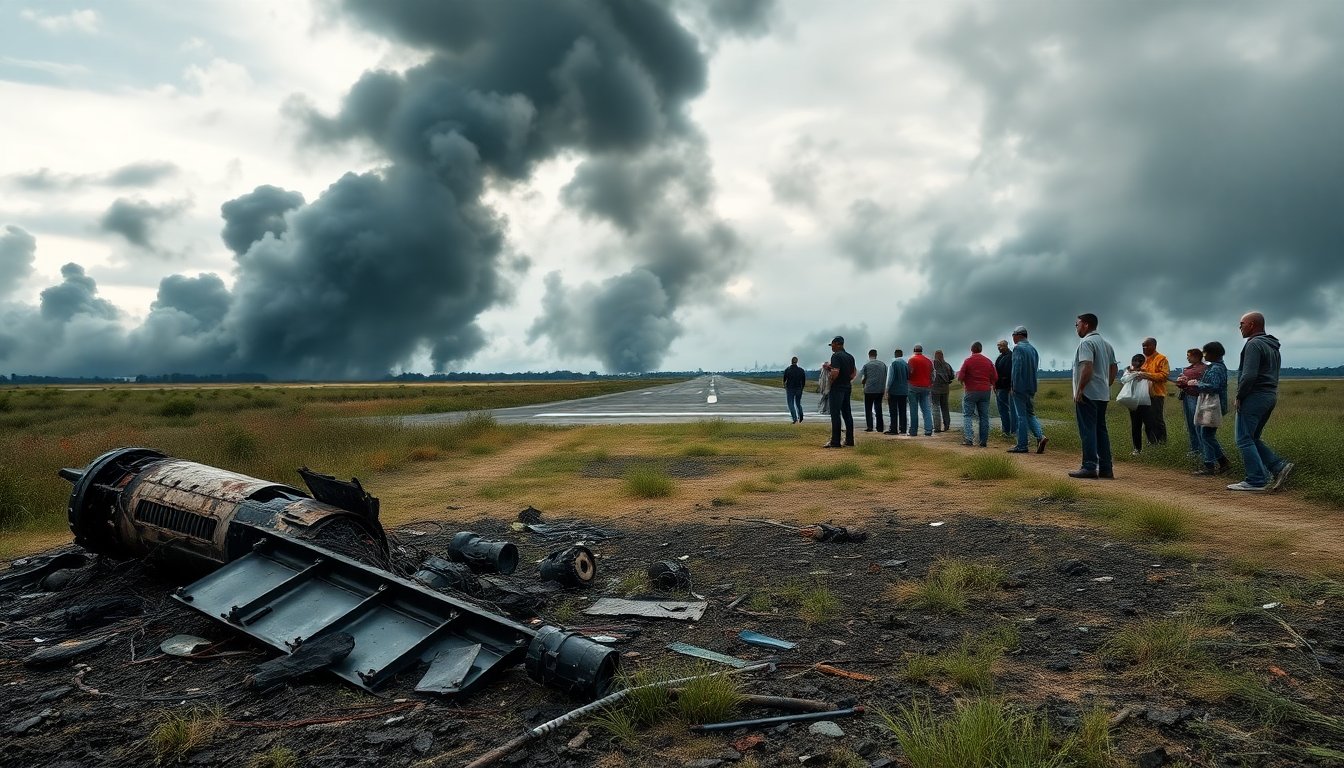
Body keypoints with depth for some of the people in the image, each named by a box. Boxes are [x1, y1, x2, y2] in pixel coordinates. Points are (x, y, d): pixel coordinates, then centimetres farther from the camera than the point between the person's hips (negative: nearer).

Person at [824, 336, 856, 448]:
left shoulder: (836, 356, -13)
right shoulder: (850, 357, 14)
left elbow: (835, 372, -24)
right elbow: (853, 374, 16)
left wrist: (830, 382, -10)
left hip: (837, 388, -8)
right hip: (847, 387, 8)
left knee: (835, 414, -7)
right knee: (847, 414, 12)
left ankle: (835, 442, -9)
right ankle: (849, 440, 14)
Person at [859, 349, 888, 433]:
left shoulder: (866, 365, -3)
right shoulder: (883, 364, 7)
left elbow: (863, 379, -2)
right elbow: (885, 377, 8)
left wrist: (863, 382, 20)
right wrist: (884, 388, 16)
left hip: (869, 389, -3)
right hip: (880, 389, 3)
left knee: (868, 409, 5)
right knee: (878, 409, 11)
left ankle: (869, 426, -3)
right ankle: (880, 427, 9)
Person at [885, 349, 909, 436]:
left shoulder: (894, 363, -10)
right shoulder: (906, 364, 5)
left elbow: (891, 377, -13)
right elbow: (908, 377, 9)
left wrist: (888, 390, -8)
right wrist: (908, 391, 19)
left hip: (894, 391, -5)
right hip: (904, 391, 5)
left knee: (893, 411, -2)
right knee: (902, 411, 9)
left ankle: (893, 429, -4)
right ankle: (902, 429, 9)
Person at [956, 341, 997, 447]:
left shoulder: (967, 361, -7)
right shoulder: (988, 361, 4)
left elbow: (960, 377, -9)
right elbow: (995, 377, 5)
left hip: (971, 391, -3)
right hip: (985, 391, 3)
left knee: (967, 415, 2)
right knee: (984, 417, 6)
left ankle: (968, 439, -12)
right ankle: (984, 441, 5)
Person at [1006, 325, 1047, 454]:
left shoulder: (1018, 348, -11)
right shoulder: (1033, 349, 14)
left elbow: (1016, 368, -17)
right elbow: (1035, 368, 16)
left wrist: (1013, 386, -13)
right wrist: (1032, 387, 18)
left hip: (1020, 387, -8)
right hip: (1031, 387, 8)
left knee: (1021, 416, -4)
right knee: (1030, 414, 15)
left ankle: (1022, 445, 0)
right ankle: (1040, 436, -4)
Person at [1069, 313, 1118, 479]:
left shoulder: (1086, 342, -12)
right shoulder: (1106, 344, 17)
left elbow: (1087, 367, -22)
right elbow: (1113, 368, 18)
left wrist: (1079, 390, -19)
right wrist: (1107, 386, 20)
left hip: (1087, 395, -9)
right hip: (1103, 395, 9)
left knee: (1087, 430, -7)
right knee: (1101, 430, 11)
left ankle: (1089, 467, -8)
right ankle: (1106, 468, 12)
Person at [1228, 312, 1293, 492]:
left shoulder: (1254, 344, -13)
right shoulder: (1272, 346, 18)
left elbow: (1249, 375, -23)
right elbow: (1273, 375, 20)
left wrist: (1239, 396, -11)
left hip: (1254, 396, -10)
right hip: (1271, 395, 10)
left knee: (1244, 439, -5)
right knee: (1252, 438, 16)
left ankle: (1257, 481, -6)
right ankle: (1279, 466, 5)